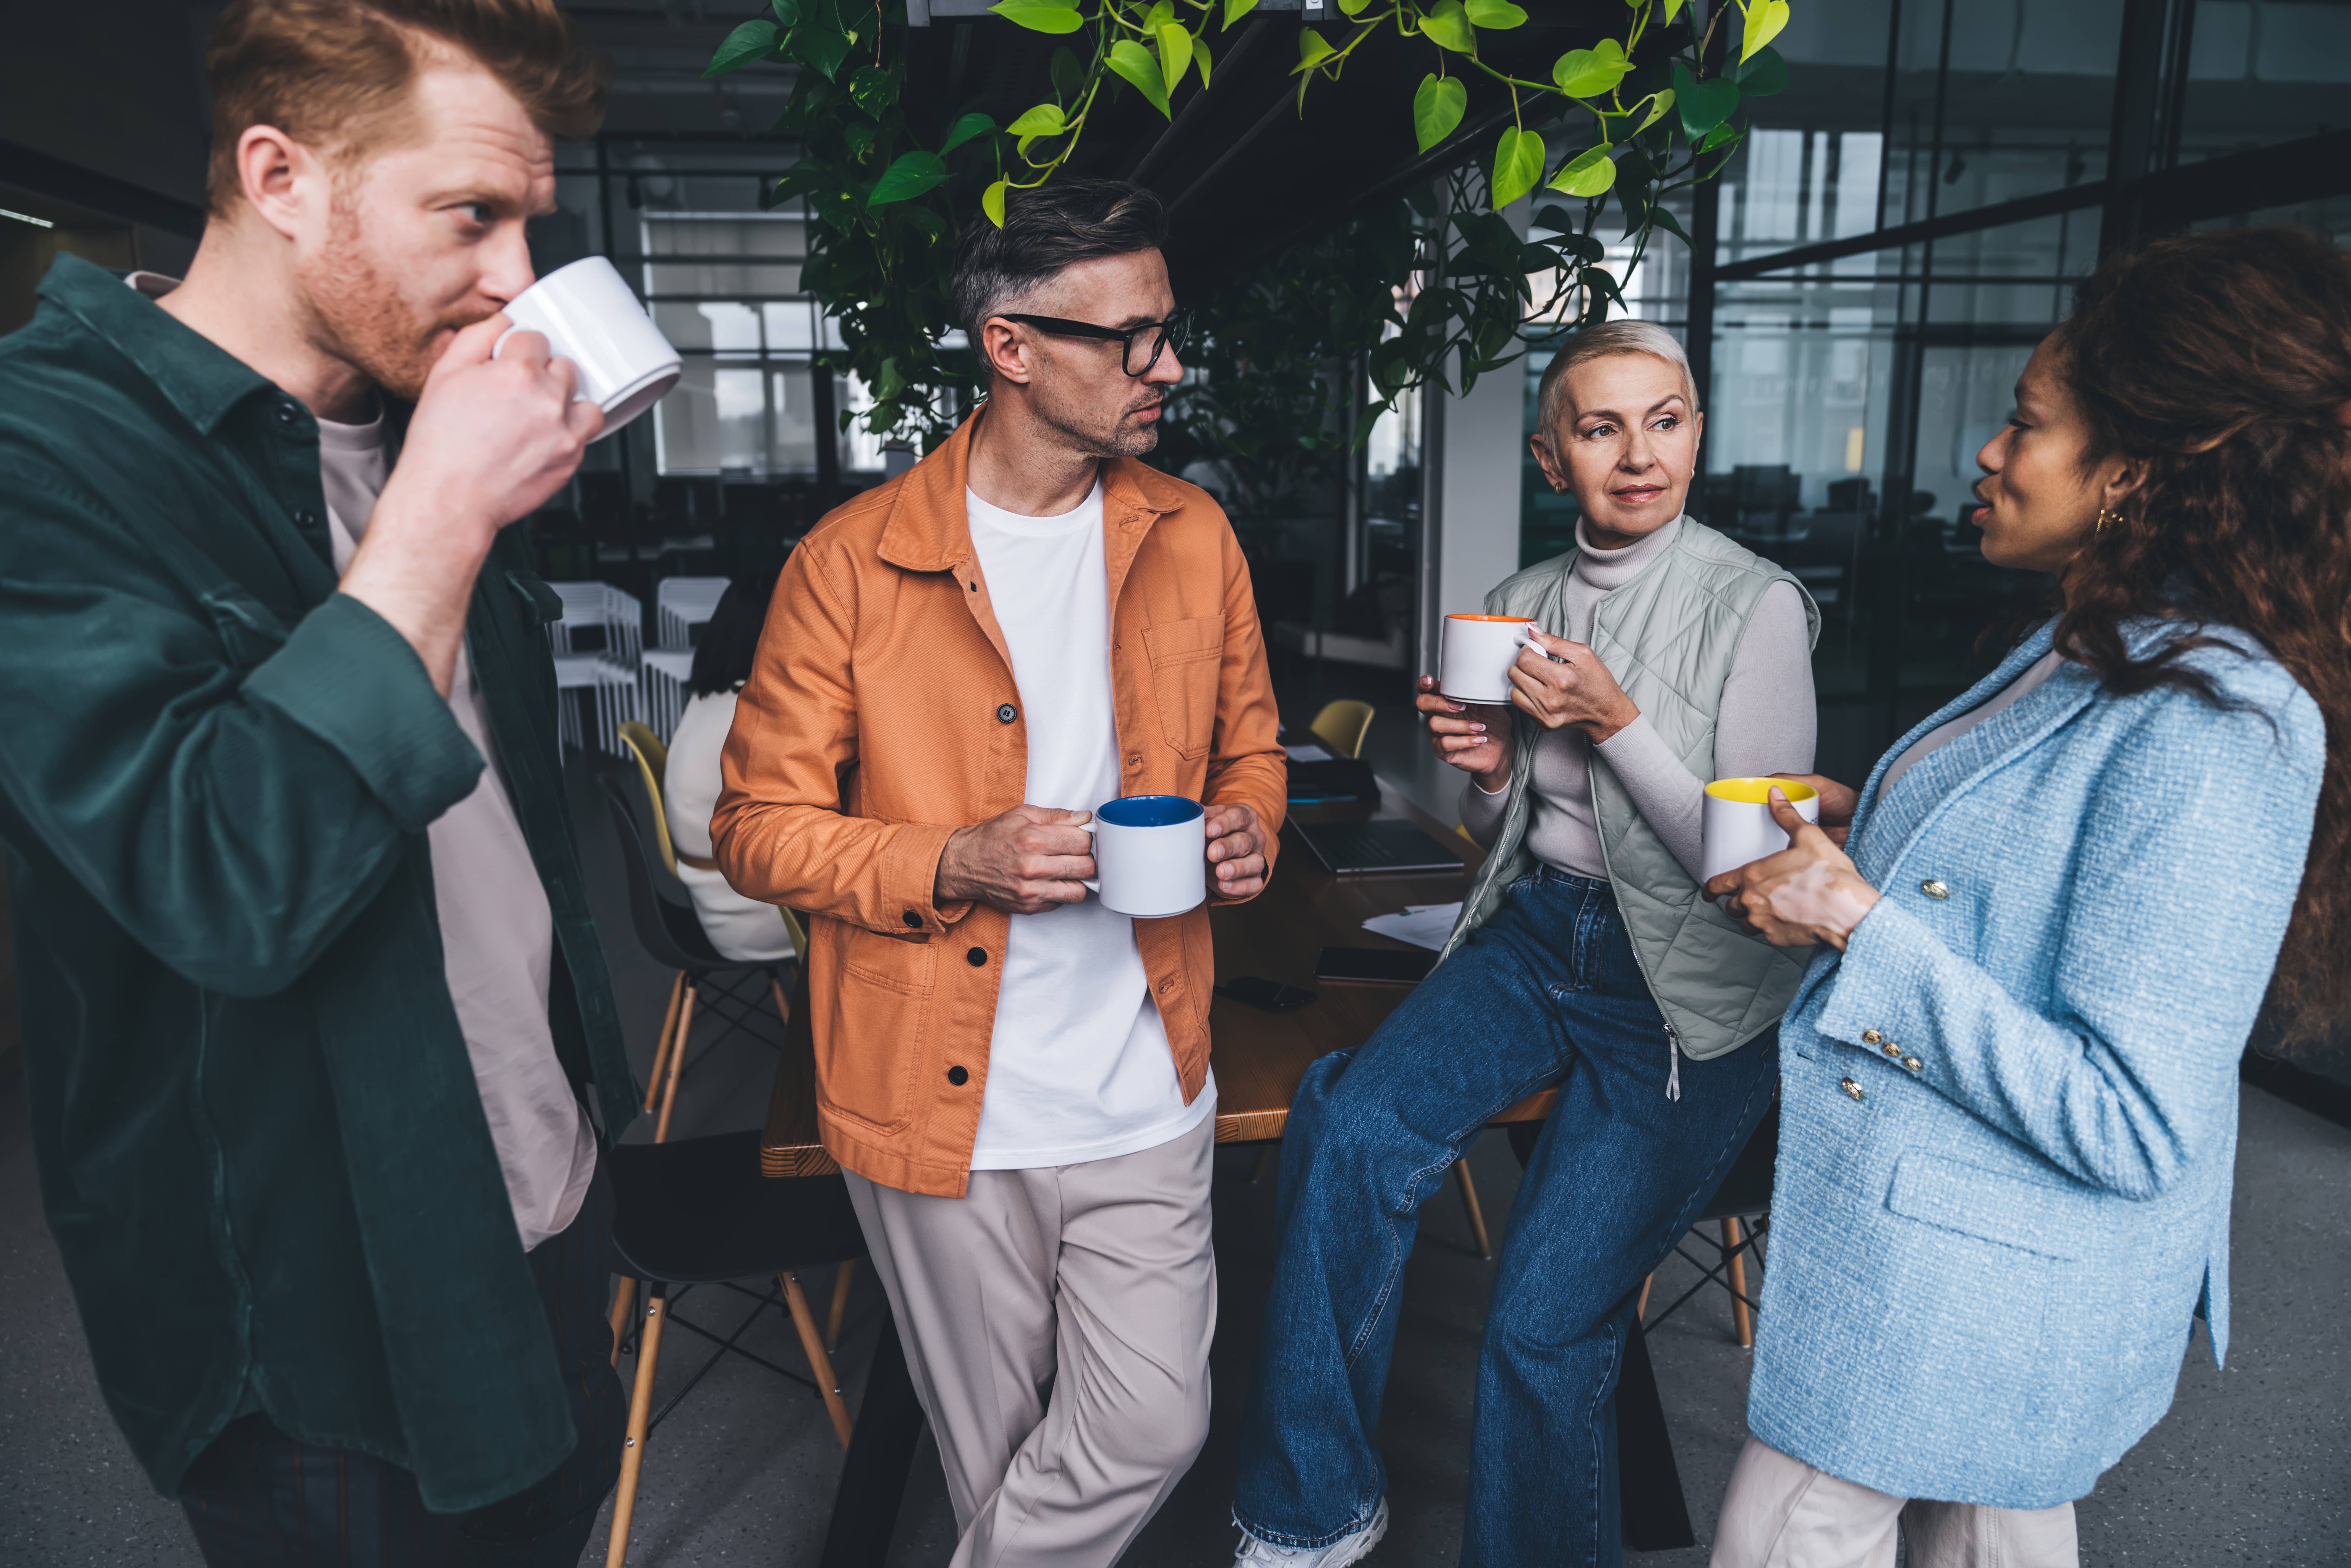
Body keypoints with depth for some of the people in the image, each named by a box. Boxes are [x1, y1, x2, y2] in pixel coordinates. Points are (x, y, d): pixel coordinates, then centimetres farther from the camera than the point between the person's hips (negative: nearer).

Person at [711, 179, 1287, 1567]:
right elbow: (760, 827, -6)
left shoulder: (1192, 537, 3)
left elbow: (1250, 748, 15)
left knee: (1154, 1429, 2)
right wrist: (958, 863, -21)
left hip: (1146, 1091, 3)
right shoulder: (852, 565, -10)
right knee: (1002, 1456, 16)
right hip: (943, 1102, -2)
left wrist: (1248, 832, -7)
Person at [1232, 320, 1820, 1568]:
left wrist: (1616, 723, -20)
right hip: (1532, 936, 5)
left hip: (1689, 990, -4)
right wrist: (1490, 770, -6)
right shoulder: (1519, 604, 6)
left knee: (1544, 1324, -12)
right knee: (1348, 1126, -22)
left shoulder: (1756, 606, -10)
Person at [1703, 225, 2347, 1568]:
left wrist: (1862, 926, -26)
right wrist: (1865, 833, 3)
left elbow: (2130, 1123, -28)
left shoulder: (2212, 731, -27)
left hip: (1975, 1286, -9)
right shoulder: (2088, 652, 4)